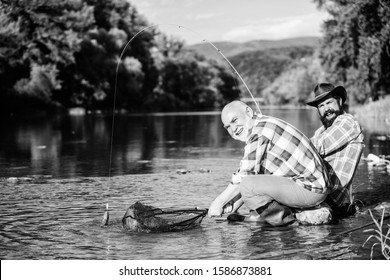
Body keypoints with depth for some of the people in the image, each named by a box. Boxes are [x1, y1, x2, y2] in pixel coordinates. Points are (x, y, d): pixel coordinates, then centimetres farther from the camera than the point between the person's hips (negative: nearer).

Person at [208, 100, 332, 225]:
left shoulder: (259, 129, -13)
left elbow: (244, 175, -15)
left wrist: (218, 202, -6)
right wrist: (233, 207, 12)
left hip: (310, 190, -11)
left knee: (246, 184, -21)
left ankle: (280, 217, -2)